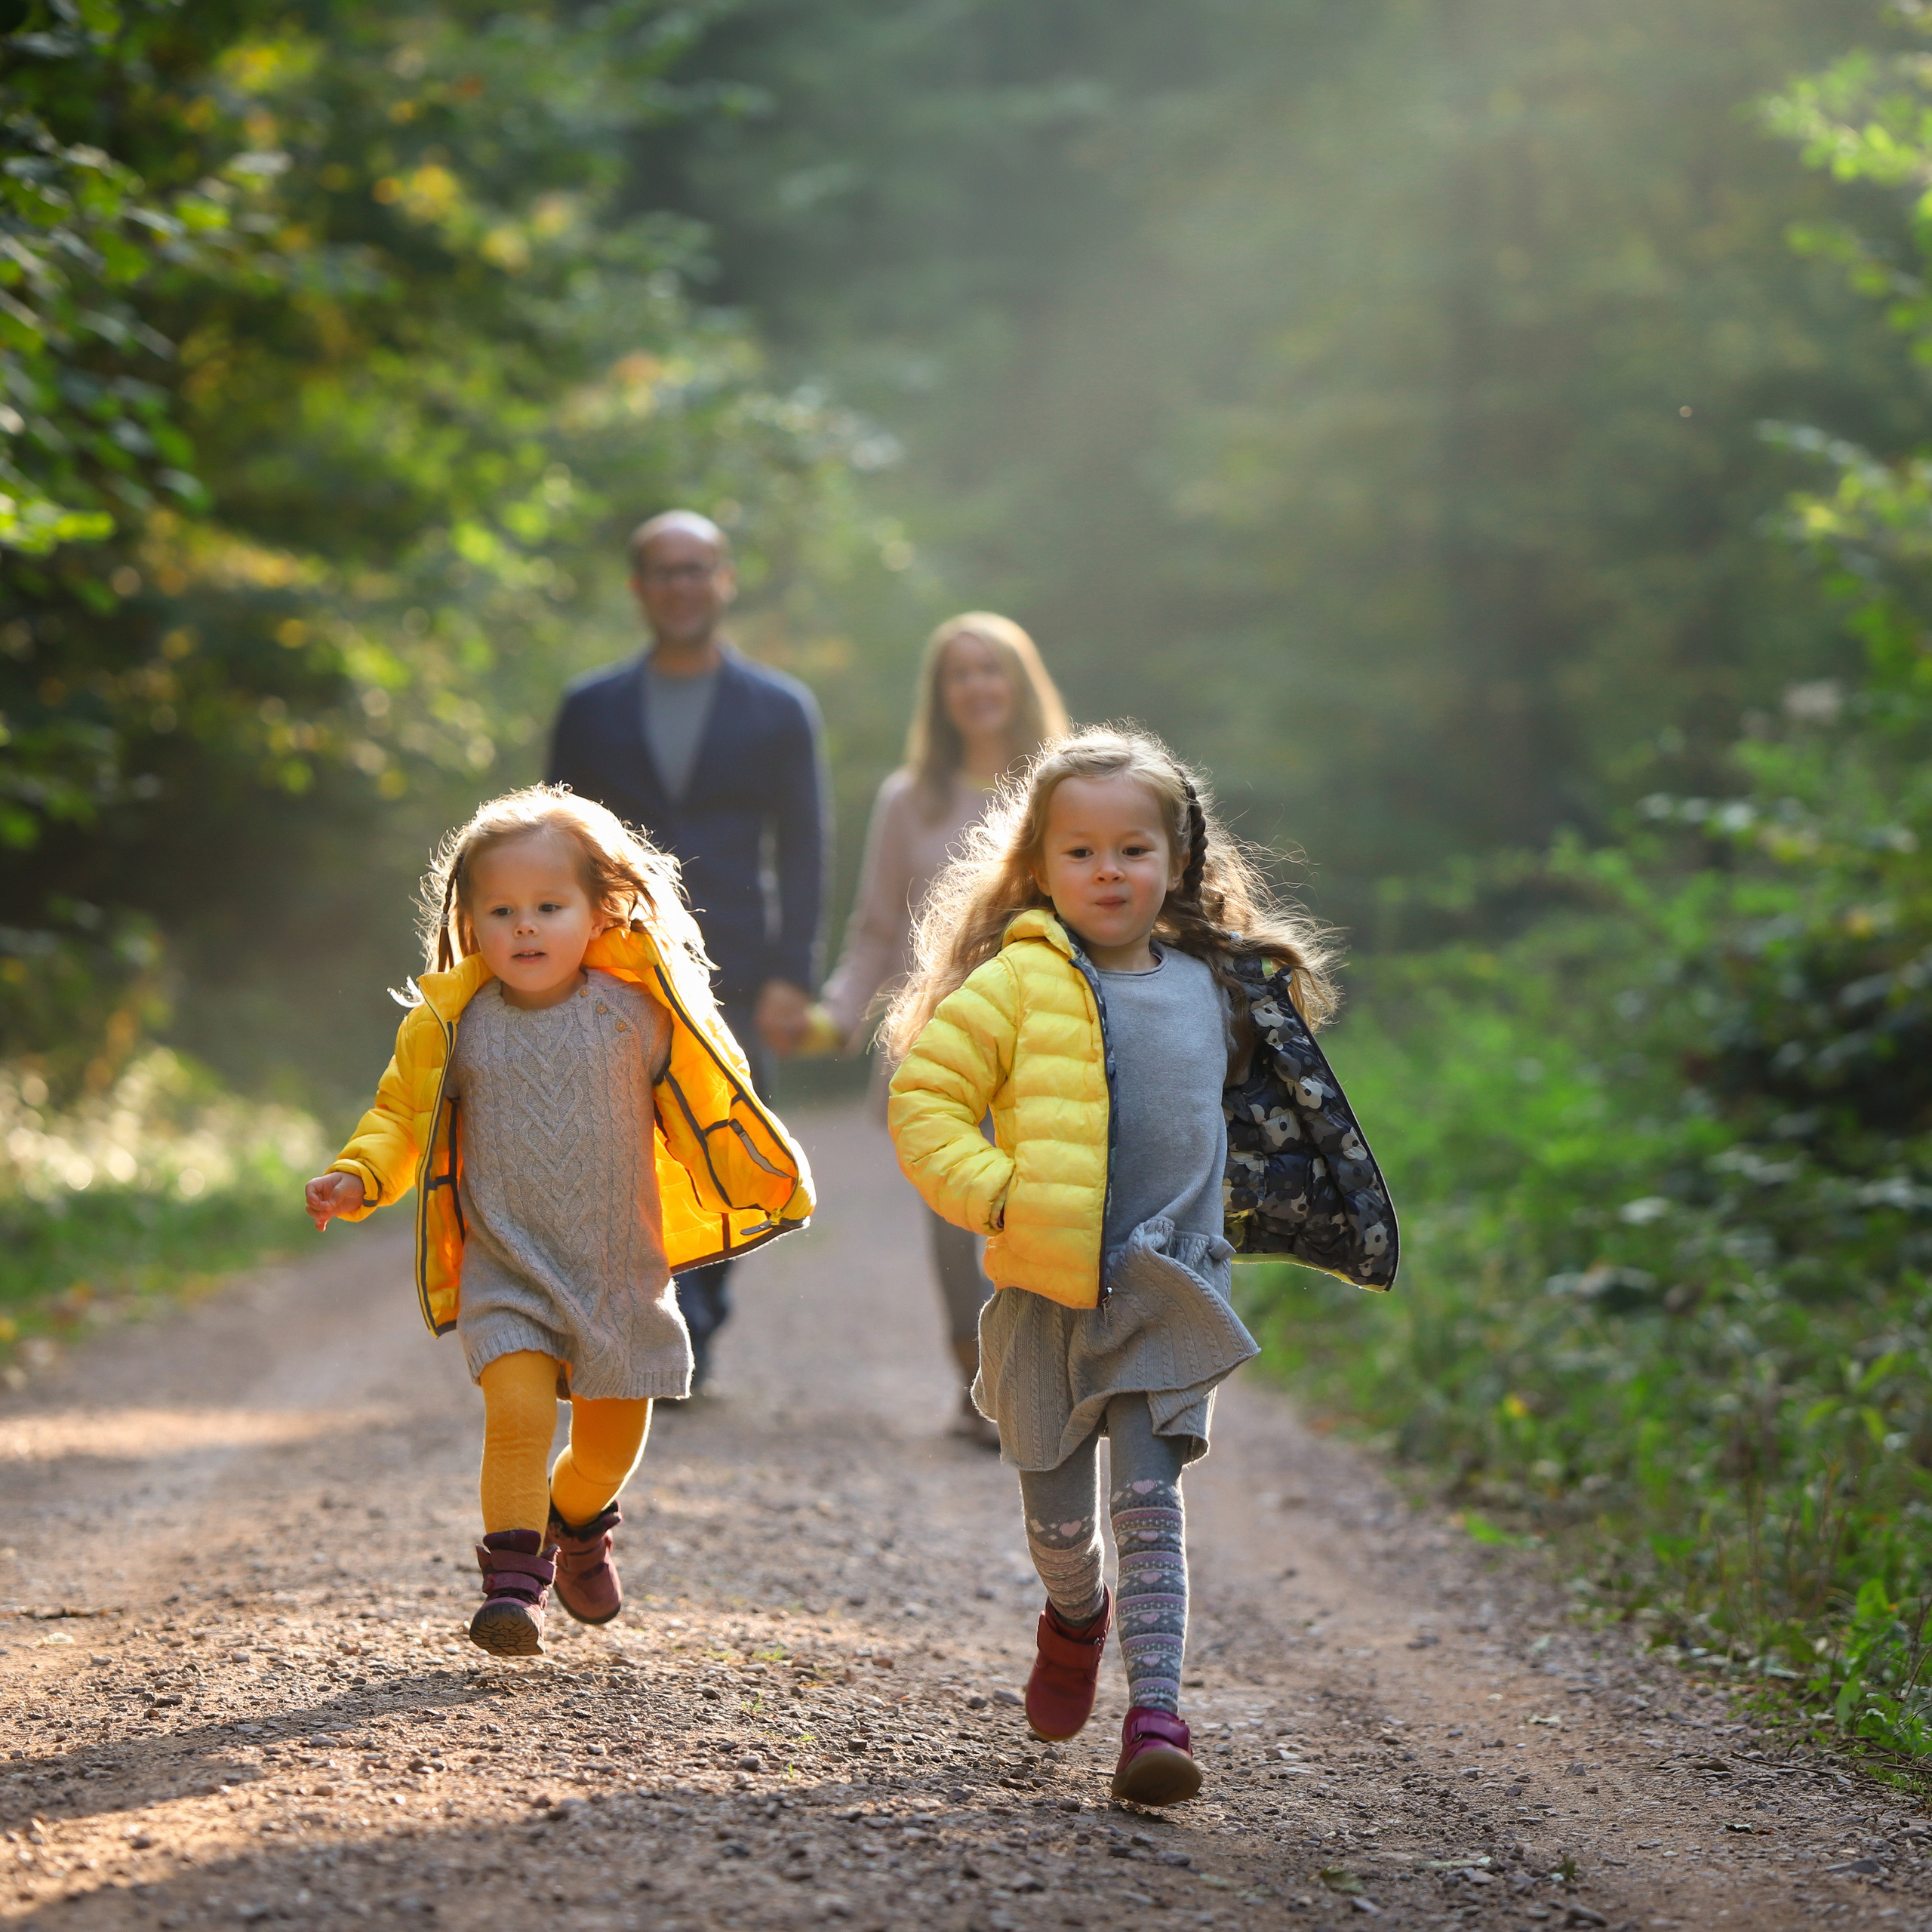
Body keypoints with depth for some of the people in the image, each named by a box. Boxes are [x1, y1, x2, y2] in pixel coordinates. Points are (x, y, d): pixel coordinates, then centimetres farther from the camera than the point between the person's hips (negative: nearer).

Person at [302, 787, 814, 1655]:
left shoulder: (637, 1014, -4)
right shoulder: (454, 1025, -4)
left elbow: (701, 1116, 7)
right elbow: (401, 1116, 6)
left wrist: (760, 1179, -5)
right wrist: (357, 1178, -10)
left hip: (621, 1269, 1)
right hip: (505, 1271, -1)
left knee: (612, 1440, 10)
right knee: (518, 1413, -21)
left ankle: (577, 1525, 42)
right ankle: (512, 1576, -11)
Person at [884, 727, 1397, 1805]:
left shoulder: (1218, 990, 8)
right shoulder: (1017, 984, -6)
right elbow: (924, 1097, -7)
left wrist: (1215, 1221, 17)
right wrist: (991, 1191, -16)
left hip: (1169, 1289, 1)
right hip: (1046, 1290, -1)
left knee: (1149, 1501, -11)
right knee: (1060, 1517, 10)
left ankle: (1156, 1714, -13)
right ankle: (1076, 1618, 43)